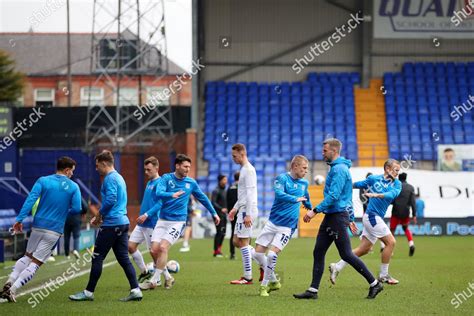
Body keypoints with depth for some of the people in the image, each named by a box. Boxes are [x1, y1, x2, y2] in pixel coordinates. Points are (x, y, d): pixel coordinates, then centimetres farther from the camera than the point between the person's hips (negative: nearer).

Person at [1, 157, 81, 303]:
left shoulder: (43, 181, 2)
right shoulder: (73, 187, -1)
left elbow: (30, 199, -9)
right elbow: (76, 209, -4)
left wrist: (20, 219, -12)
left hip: (38, 225, 2)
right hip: (55, 230, -2)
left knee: (27, 256, 21)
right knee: (35, 263, 1)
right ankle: (13, 290, -10)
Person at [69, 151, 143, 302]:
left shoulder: (110, 178, -11)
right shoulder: (119, 177, 18)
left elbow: (110, 200, -22)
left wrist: (99, 215, -8)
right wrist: (102, 216, 17)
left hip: (111, 224, -9)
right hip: (123, 222, 9)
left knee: (97, 258, -1)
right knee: (123, 258, 7)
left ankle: (88, 292, 5)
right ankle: (135, 290, -2)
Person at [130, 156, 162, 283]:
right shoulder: (149, 183, 15)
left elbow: (160, 203, -19)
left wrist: (146, 215, -24)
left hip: (152, 223, -9)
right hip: (142, 223, 9)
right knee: (130, 246, 4)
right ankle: (144, 272, 16)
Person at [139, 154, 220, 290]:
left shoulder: (191, 183, 4)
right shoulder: (166, 178, -2)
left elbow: (203, 198, 19)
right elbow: (158, 193, -20)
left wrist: (214, 213, 25)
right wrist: (172, 195, -40)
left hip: (178, 221, -1)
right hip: (163, 220, 1)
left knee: (163, 248, -18)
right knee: (155, 249, -6)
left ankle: (154, 281, -10)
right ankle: (168, 277, 15)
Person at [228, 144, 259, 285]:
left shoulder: (248, 170, -14)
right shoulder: (244, 169, 17)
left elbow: (250, 193, -19)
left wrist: (248, 214, -23)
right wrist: (235, 208, 26)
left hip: (247, 211, -10)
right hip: (242, 210, 10)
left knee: (243, 243, -6)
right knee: (236, 241, 12)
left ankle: (247, 277, -2)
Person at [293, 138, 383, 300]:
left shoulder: (339, 169, -15)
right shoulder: (338, 168, 18)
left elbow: (333, 195, -24)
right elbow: (347, 197, 24)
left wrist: (315, 210, -23)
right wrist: (350, 218, 26)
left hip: (338, 216, -10)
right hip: (331, 216, 10)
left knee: (346, 255, -6)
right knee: (318, 252, 5)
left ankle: (374, 284, 3)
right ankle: (313, 290, 5)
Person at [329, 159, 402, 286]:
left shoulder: (397, 184, 6)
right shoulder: (373, 179, -2)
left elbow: (393, 194, -14)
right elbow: (357, 185, 11)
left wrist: (376, 195, -29)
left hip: (377, 218, 6)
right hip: (372, 215, -6)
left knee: (364, 249, 7)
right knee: (390, 242, -11)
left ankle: (337, 267, 15)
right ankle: (383, 275, -2)